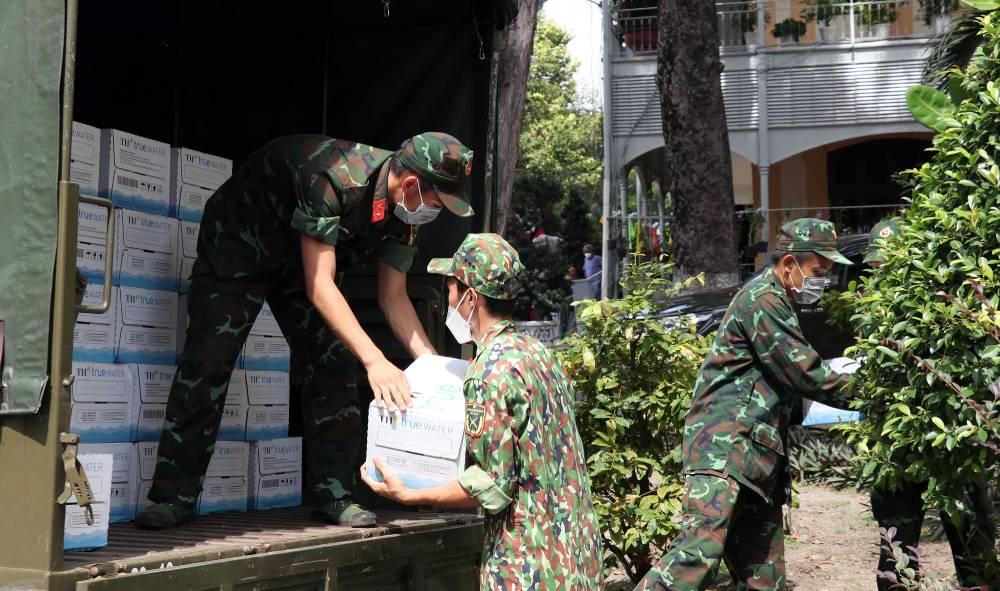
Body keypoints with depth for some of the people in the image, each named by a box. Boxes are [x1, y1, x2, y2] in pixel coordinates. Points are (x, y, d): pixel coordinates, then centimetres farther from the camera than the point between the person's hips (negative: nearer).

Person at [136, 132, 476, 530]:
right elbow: (319, 286, -39)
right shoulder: (330, 176, -39)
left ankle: (334, 494, 3)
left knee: (334, 366, -5)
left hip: (304, 257, 7)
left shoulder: (404, 204, -15)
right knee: (206, 364, -12)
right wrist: (375, 360, -44)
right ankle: (173, 497, -5)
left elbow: (394, 297, -8)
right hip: (237, 245, -6)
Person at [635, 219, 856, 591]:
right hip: (724, 444, -10)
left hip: (758, 455, 10)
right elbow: (803, 374, -11)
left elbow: (794, 372, 25)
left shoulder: (777, 303, 23)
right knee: (701, 549, -23)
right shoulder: (763, 300, -9)